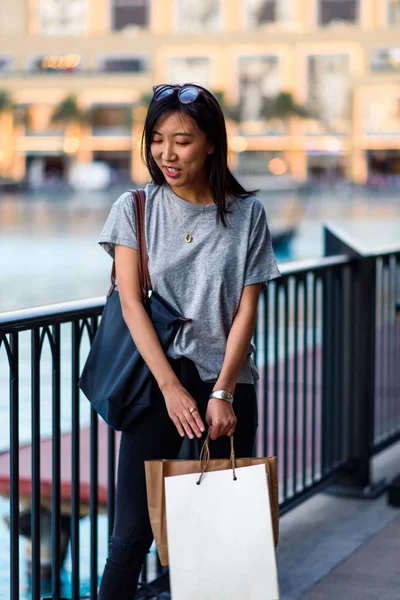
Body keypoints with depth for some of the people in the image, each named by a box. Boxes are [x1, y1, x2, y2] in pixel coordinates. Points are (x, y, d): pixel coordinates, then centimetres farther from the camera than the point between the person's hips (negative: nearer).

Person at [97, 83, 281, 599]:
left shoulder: (246, 214, 2)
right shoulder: (134, 209, 2)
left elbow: (246, 310, -1)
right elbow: (130, 304, -4)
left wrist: (222, 393, -10)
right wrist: (172, 388, -12)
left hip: (227, 383, 1)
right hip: (156, 381, 0)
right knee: (131, 536, -2)